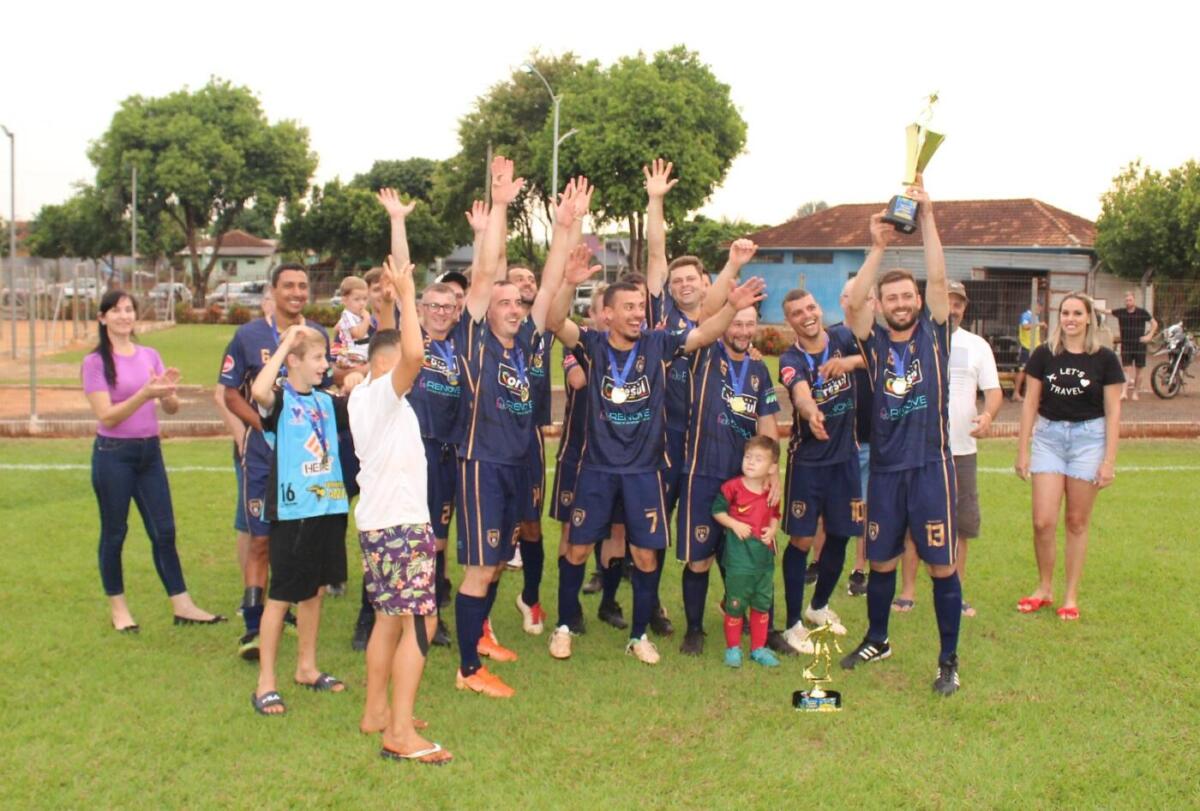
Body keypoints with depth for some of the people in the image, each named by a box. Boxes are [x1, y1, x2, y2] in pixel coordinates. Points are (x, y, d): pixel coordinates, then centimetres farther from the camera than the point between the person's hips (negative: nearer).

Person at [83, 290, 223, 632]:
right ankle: (118, 607, 19)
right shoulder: (95, 362, -6)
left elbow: (172, 408, 4)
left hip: (150, 451, 5)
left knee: (164, 531, 6)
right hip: (113, 454, -4)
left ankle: (182, 605, 12)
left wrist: (168, 390, -19)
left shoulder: (150, 356, 7)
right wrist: (145, 393, -25)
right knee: (114, 532, 6)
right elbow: (106, 416, -13)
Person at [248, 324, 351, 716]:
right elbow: (259, 391, -33)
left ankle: (307, 667, 30)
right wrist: (285, 343, -25)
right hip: (291, 511, -7)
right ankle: (265, 683, 9)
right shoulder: (280, 400, -10)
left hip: (328, 507, 7)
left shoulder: (327, 402, 11)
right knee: (280, 596, 0)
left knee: (314, 591, 16)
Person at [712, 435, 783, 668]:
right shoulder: (732, 487, -12)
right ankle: (733, 648, 19)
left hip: (764, 556, 4)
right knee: (735, 604, 4)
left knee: (762, 603, 13)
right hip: (738, 558, -4)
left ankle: (759, 648, 26)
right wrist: (735, 525, -17)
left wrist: (772, 530, -4)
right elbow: (717, 511, -5)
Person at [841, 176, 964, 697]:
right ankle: (876, 640, 32)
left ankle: (948, 661, 10)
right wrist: (878, 247, -15)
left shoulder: (933, 335, 3)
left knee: (941, 564, 0)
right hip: (885, 466, 2)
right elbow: (853, 302, -11)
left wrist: (927, 219, -13)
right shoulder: (875, 342, 4)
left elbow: (938, 279, -8)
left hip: (930, 464, -2)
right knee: (880, 561, 13)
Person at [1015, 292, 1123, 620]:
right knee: (1043, 521, -5)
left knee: (1077, 522, 5)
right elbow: (1030, 403, 5)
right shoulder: (1043, 355, 1)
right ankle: (1044, 588, 16)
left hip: (1088, 439, -1)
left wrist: (1109, 460, -4)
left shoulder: (1104, 359, -2)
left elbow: (1112, 412, 0)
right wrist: (1022, 450, 2)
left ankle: (1071, 596, 17)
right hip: (1049, 437, 1)